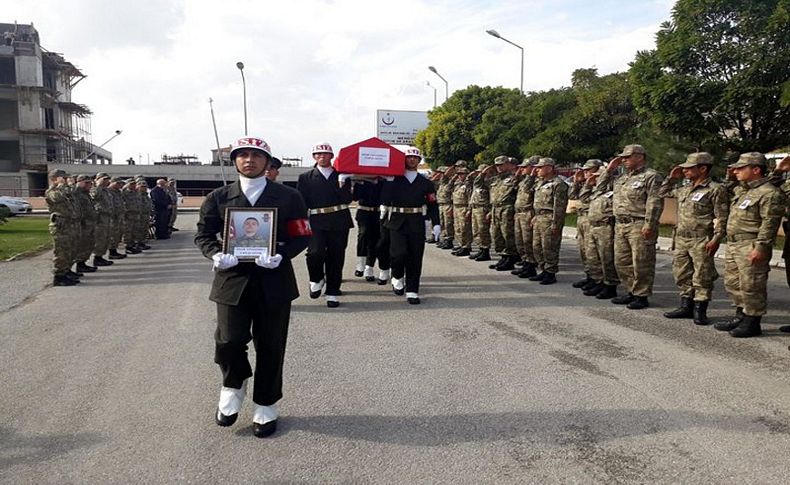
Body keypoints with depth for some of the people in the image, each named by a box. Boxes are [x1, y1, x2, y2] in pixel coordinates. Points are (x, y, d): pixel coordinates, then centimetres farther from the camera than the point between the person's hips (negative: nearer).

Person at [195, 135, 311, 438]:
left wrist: (281, 256, -17)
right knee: (229, 341, -9)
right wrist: (215, 254, -13)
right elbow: (203, 234, 8)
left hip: (274, 281, 0)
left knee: (270, 347, 7)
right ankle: (234, 386, 25)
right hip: (232, 279, 1)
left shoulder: (288, 197, 3)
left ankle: (265, 407, 27)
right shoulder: (218, 197, 7)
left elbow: (302, 236, 1)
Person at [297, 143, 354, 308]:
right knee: (315, 252, -21)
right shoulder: (306, 177, 9)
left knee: (335, 257, 4)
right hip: (317, 221, -1)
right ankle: (316, 279, 9)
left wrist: (342, 183, -12)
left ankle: (332, 293, 18)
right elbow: (301, 201, 5)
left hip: (339, 221, 2)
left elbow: (348, 199, 1)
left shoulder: (342, 176, 11)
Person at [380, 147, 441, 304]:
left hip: (417, 224, 2)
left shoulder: (425, 183, 10)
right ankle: (397, 278, 17)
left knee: (415, 259, 2)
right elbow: (385, 199, 1)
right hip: (397, 222, -2)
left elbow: (433, 205, 8)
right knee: (399, 253, -14)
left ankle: (412, 291, 11)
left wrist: (436, 224, -1)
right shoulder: (394, 179, 6)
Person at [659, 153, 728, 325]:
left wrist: (716, 239, -20)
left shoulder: (715, 189, -7)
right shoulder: (684, 189, 15)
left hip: (701, 241, -8)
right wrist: (672, 178, 17)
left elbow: (722, 218, -12)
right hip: (681, 240, 8)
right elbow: (662, 193, 31)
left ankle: (699, 311, 6)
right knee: (682, 275, 12)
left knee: (702, 277, -1)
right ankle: (686, 307, 23)